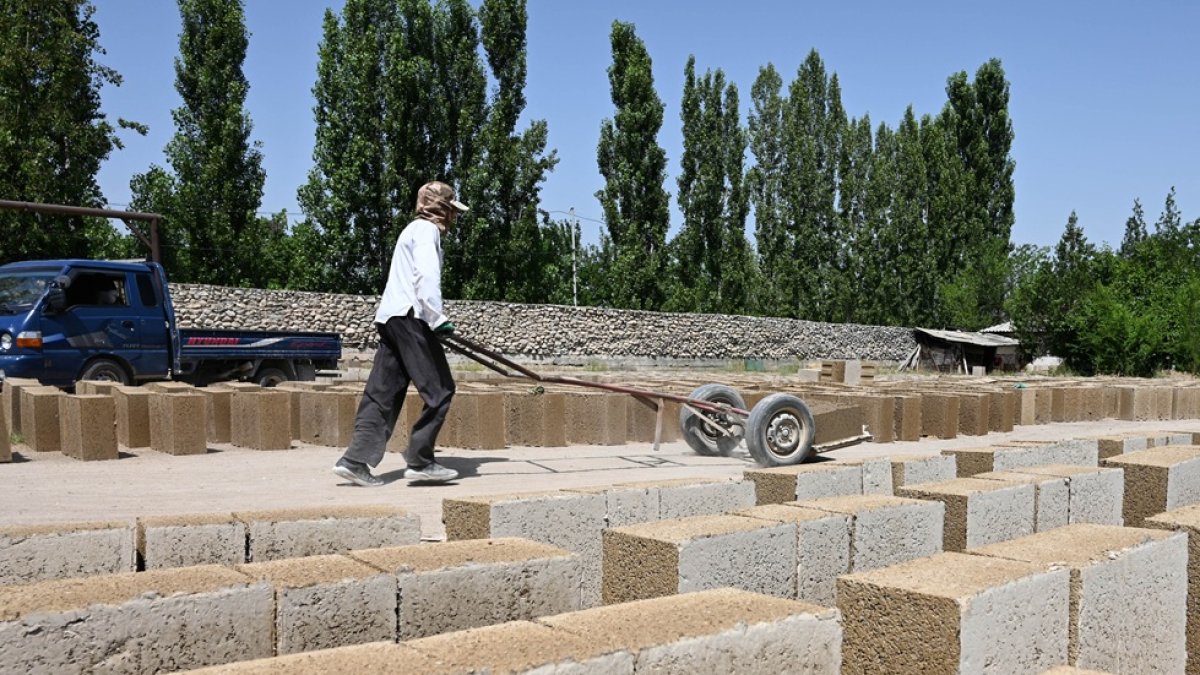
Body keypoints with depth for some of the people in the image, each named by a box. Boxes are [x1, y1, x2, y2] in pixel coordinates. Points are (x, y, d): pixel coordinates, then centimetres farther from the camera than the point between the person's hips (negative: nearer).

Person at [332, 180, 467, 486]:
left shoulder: (414, 230, 28)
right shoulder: (426, 229, -2)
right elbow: (426, 275, -18)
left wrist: (433, 318, 23)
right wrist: (437, 318, -22)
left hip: (389, 317, 10)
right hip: (409, 316, -10)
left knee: (383, 392, 6)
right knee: (440, 390, -6)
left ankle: (356, 460, 1)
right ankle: (420, 461, -5)